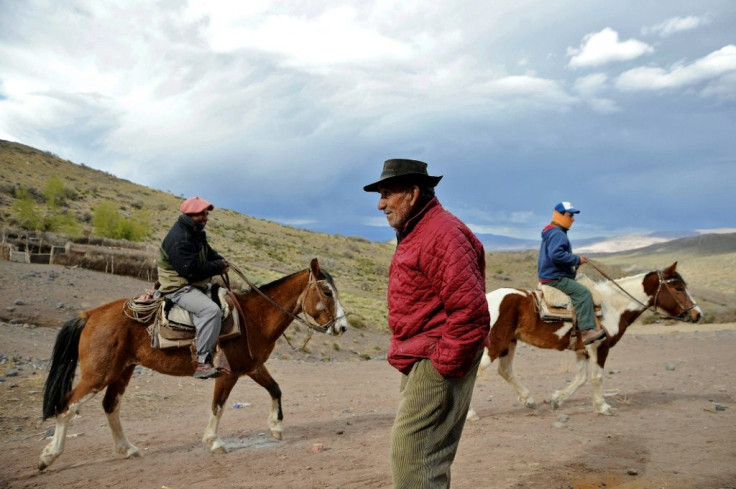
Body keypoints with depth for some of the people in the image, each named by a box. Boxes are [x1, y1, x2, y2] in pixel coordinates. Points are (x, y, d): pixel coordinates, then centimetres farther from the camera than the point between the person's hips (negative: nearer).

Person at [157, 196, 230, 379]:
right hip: (178, 288, -11)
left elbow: (208, 253, 24)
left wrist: (220, 260, 1)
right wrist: (219, 267, -16)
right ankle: (202, 362, -29)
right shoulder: (179, 239, -21)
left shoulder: (196, 234, 11)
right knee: (211, 310, -31)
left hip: (197, 284, 11)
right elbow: (192, 270, -27)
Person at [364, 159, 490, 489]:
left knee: (411, 459, -6)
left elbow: (470, 312, -26)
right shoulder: (415, 234, 16)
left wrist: (443, 366, -21)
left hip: (436, 365, -11)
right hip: (419, 362, 11)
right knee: (428, 459, 20)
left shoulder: (441, 234, -19)